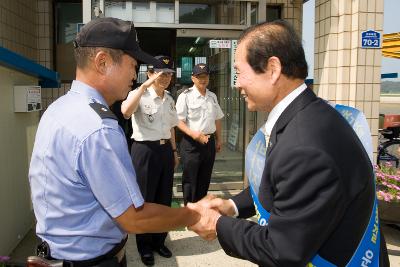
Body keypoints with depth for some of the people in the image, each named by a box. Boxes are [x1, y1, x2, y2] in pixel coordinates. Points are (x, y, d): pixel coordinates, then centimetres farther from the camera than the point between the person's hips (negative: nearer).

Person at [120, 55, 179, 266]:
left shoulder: (169, 99, 11)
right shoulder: (139, 95, -10)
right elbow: (125, 111, -33)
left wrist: (174, 151, 16)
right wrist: (145, 85, -31)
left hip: (165, 150, 6)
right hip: (145, 150, -6)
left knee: (164, 198, 15)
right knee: (145, 199, 5)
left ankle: (159, 241, 34)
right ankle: (145, 246, 25)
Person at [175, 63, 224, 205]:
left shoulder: (212, 96, 11)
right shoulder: (185, 96, -8)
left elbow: (217, 119, 18)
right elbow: (179, 121, -12)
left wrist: (219, 139, 16)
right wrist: (194, 135, -23)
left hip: (209, 142, 6)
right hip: (191, 143, -6)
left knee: (204, 179, 15)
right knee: (190, 180, 2)